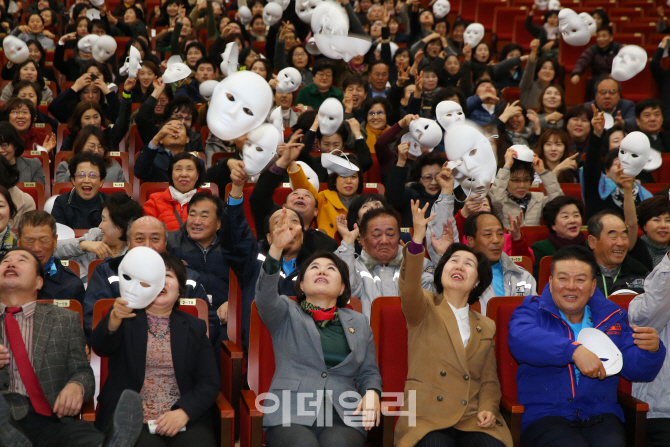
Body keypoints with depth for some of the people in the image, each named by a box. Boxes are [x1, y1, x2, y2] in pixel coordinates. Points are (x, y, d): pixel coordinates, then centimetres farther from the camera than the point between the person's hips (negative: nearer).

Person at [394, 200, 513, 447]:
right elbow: (409, 287, -15)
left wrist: (487, 408, -2)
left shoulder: (486, 327, 21)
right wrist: (417, 238, -29)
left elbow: (489, 380, 20)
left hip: (473, 420, 4)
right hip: (427, 417, -3)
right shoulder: (425, 308, 8)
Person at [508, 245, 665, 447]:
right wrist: (574, 350, -29)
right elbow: (520, 340, -18)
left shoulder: (611, 317, 18)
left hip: (600, 416, 3)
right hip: (545, 416, -2)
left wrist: (651, 350, -11)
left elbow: (637, 369, 12)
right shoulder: (532, 311, 6)